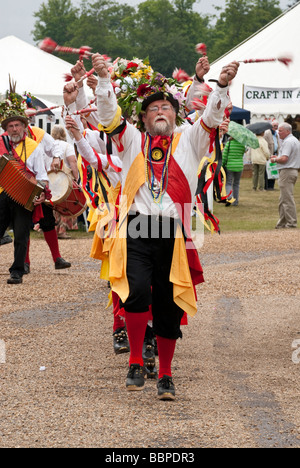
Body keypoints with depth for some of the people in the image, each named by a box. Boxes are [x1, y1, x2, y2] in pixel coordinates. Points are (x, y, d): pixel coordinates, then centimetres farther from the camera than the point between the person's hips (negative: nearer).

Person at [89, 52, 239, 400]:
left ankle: (166, 375, 20)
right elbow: (109, 114, 2)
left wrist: (222, 86, -17)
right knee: (137, 290, -23)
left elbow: (212, 117, 0)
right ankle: (135, 362, -7)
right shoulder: (133, 141, 15)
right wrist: (103, 79, -13)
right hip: (137, 230, -1)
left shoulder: (189, 141, 15)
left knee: (169, 306, 5)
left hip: (173, 233, 1)